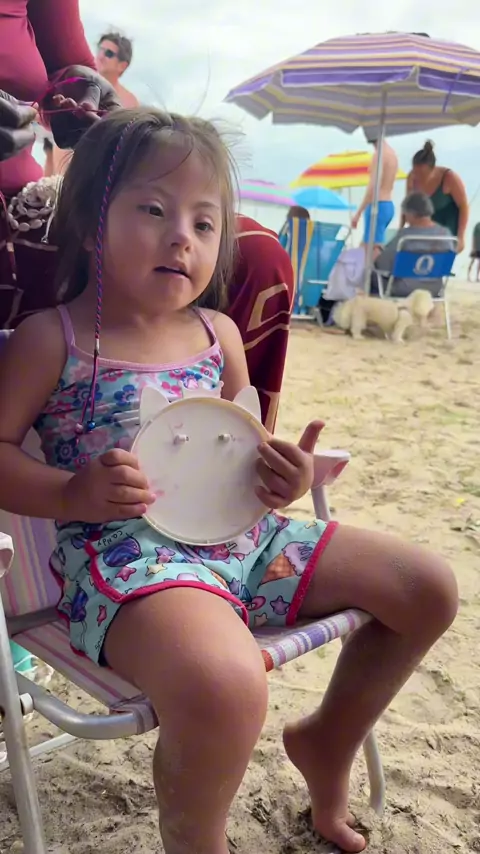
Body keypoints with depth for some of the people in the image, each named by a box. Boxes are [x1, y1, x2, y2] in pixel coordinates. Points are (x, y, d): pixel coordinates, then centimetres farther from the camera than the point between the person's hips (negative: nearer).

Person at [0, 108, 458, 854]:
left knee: (429, 588, 6)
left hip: (242, 534, 7)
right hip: (125, 553, -6)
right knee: (226, 688, -39)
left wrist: (282, 472, -2)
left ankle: (328, 741, 29)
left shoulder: (219, 333, 11)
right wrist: (72, 493, -23)